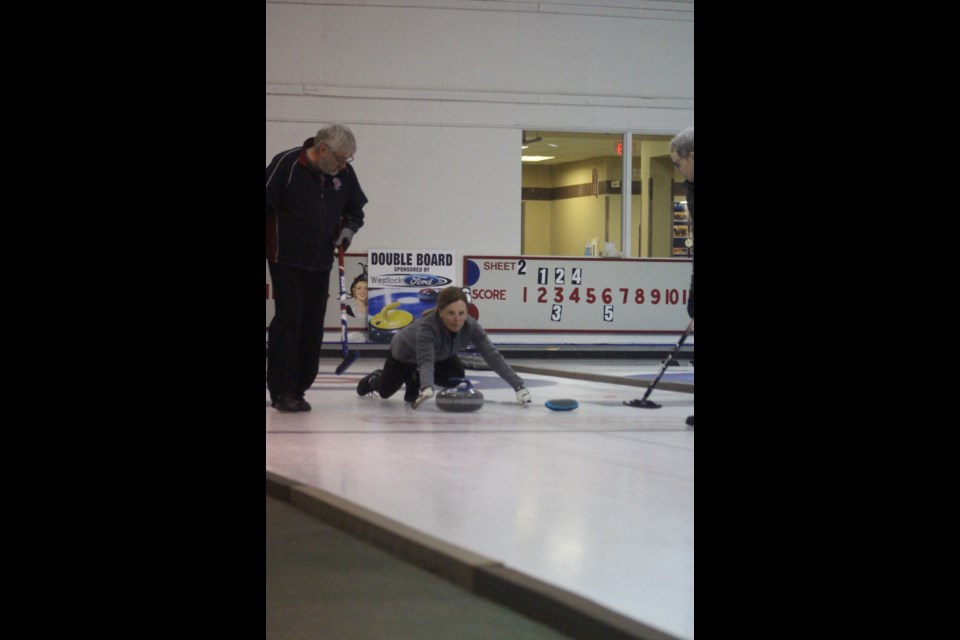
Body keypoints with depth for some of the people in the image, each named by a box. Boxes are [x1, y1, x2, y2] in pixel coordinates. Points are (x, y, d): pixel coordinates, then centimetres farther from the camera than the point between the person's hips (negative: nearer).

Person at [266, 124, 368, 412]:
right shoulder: (286, 164, -14)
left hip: (321, 265, 5)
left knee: (312, 329, 5)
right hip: (286, 262, -5)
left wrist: (349, 228, -5)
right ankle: (282, 391, -6)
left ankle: (297, 390, 12)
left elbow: (355, 211, 16)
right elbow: (267, 202, -12)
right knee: (288, 321, -11)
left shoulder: (344, 173, 2)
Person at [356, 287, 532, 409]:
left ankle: (414, 379, 10)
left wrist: (518, 386, -45)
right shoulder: (426, 327, -46)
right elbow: (425, 362, -59)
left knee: (456, 377, -21)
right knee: (385, 392, 9)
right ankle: (374, 379, 48)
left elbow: (492, 355, -37)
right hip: (404, 355, -4)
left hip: (440, 356, 4)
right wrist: (427, 388, -79)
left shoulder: (470, 326, -33)